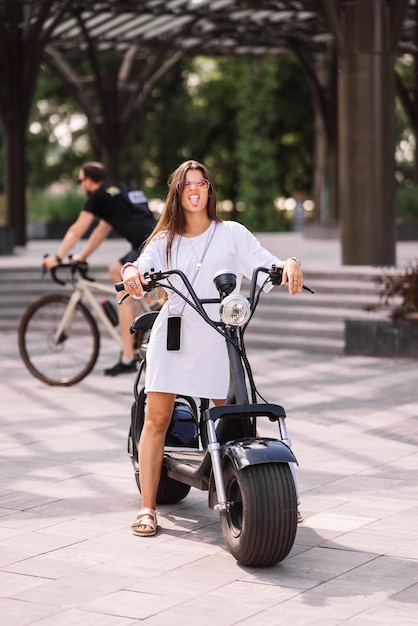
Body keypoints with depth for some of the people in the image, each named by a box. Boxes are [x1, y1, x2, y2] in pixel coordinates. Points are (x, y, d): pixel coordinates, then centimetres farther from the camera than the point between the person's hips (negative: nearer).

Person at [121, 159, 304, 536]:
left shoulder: (232, 234, 10)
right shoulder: (165, 240, 13)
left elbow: (267, 265, 3)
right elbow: (144, 266, -2)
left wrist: (290, 264, -19)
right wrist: (131, 270, -26)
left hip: (218, 339, -1)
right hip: (174, 334, 1)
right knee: (157, 417, -6)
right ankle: (148, 507, -2)